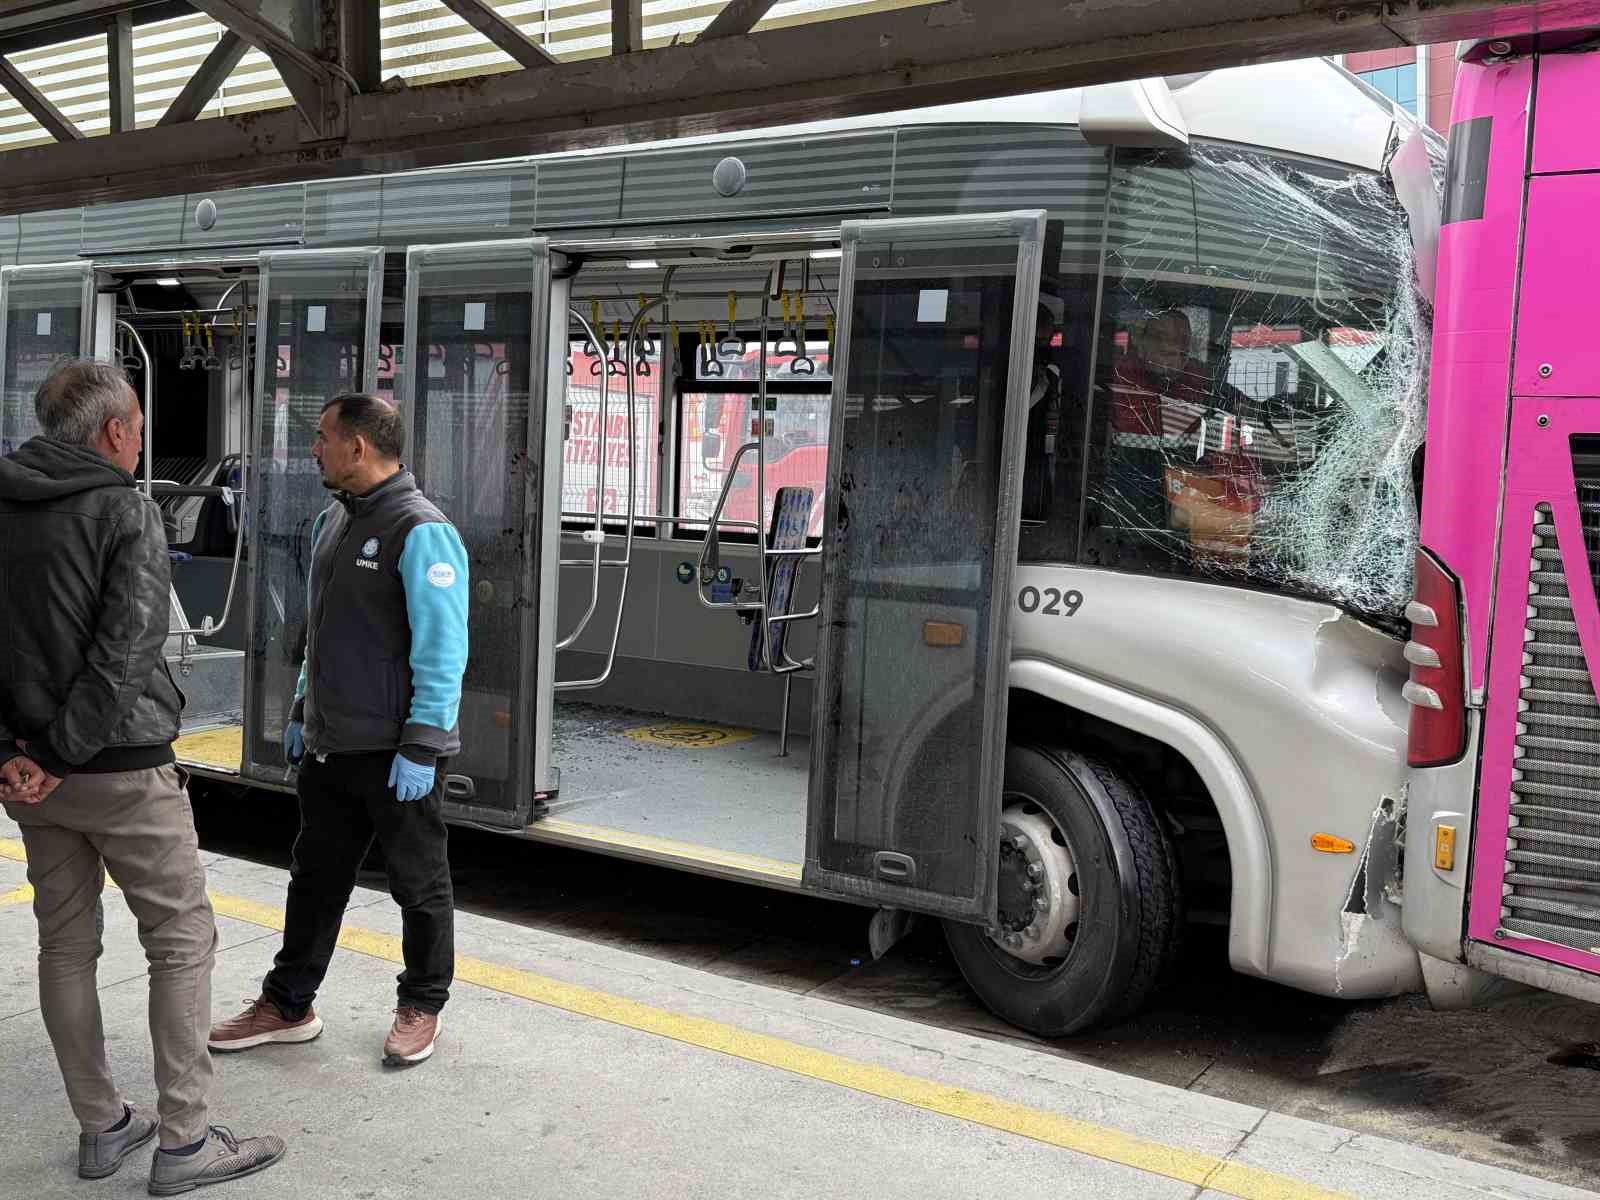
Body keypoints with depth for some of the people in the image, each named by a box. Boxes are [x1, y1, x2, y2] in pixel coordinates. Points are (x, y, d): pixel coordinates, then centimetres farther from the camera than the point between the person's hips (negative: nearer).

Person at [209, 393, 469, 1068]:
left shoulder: (420, 532, -16)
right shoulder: (332, 522, 12)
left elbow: (442, 652, -20)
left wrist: (420, 748, -22)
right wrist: (302, 715, 19)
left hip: (396, 754, -8)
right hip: (330, 747, 8)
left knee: (419, 885, 9)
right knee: (314, 879, 17)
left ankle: (421, 1008, 24)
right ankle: (288, 1005, 29)